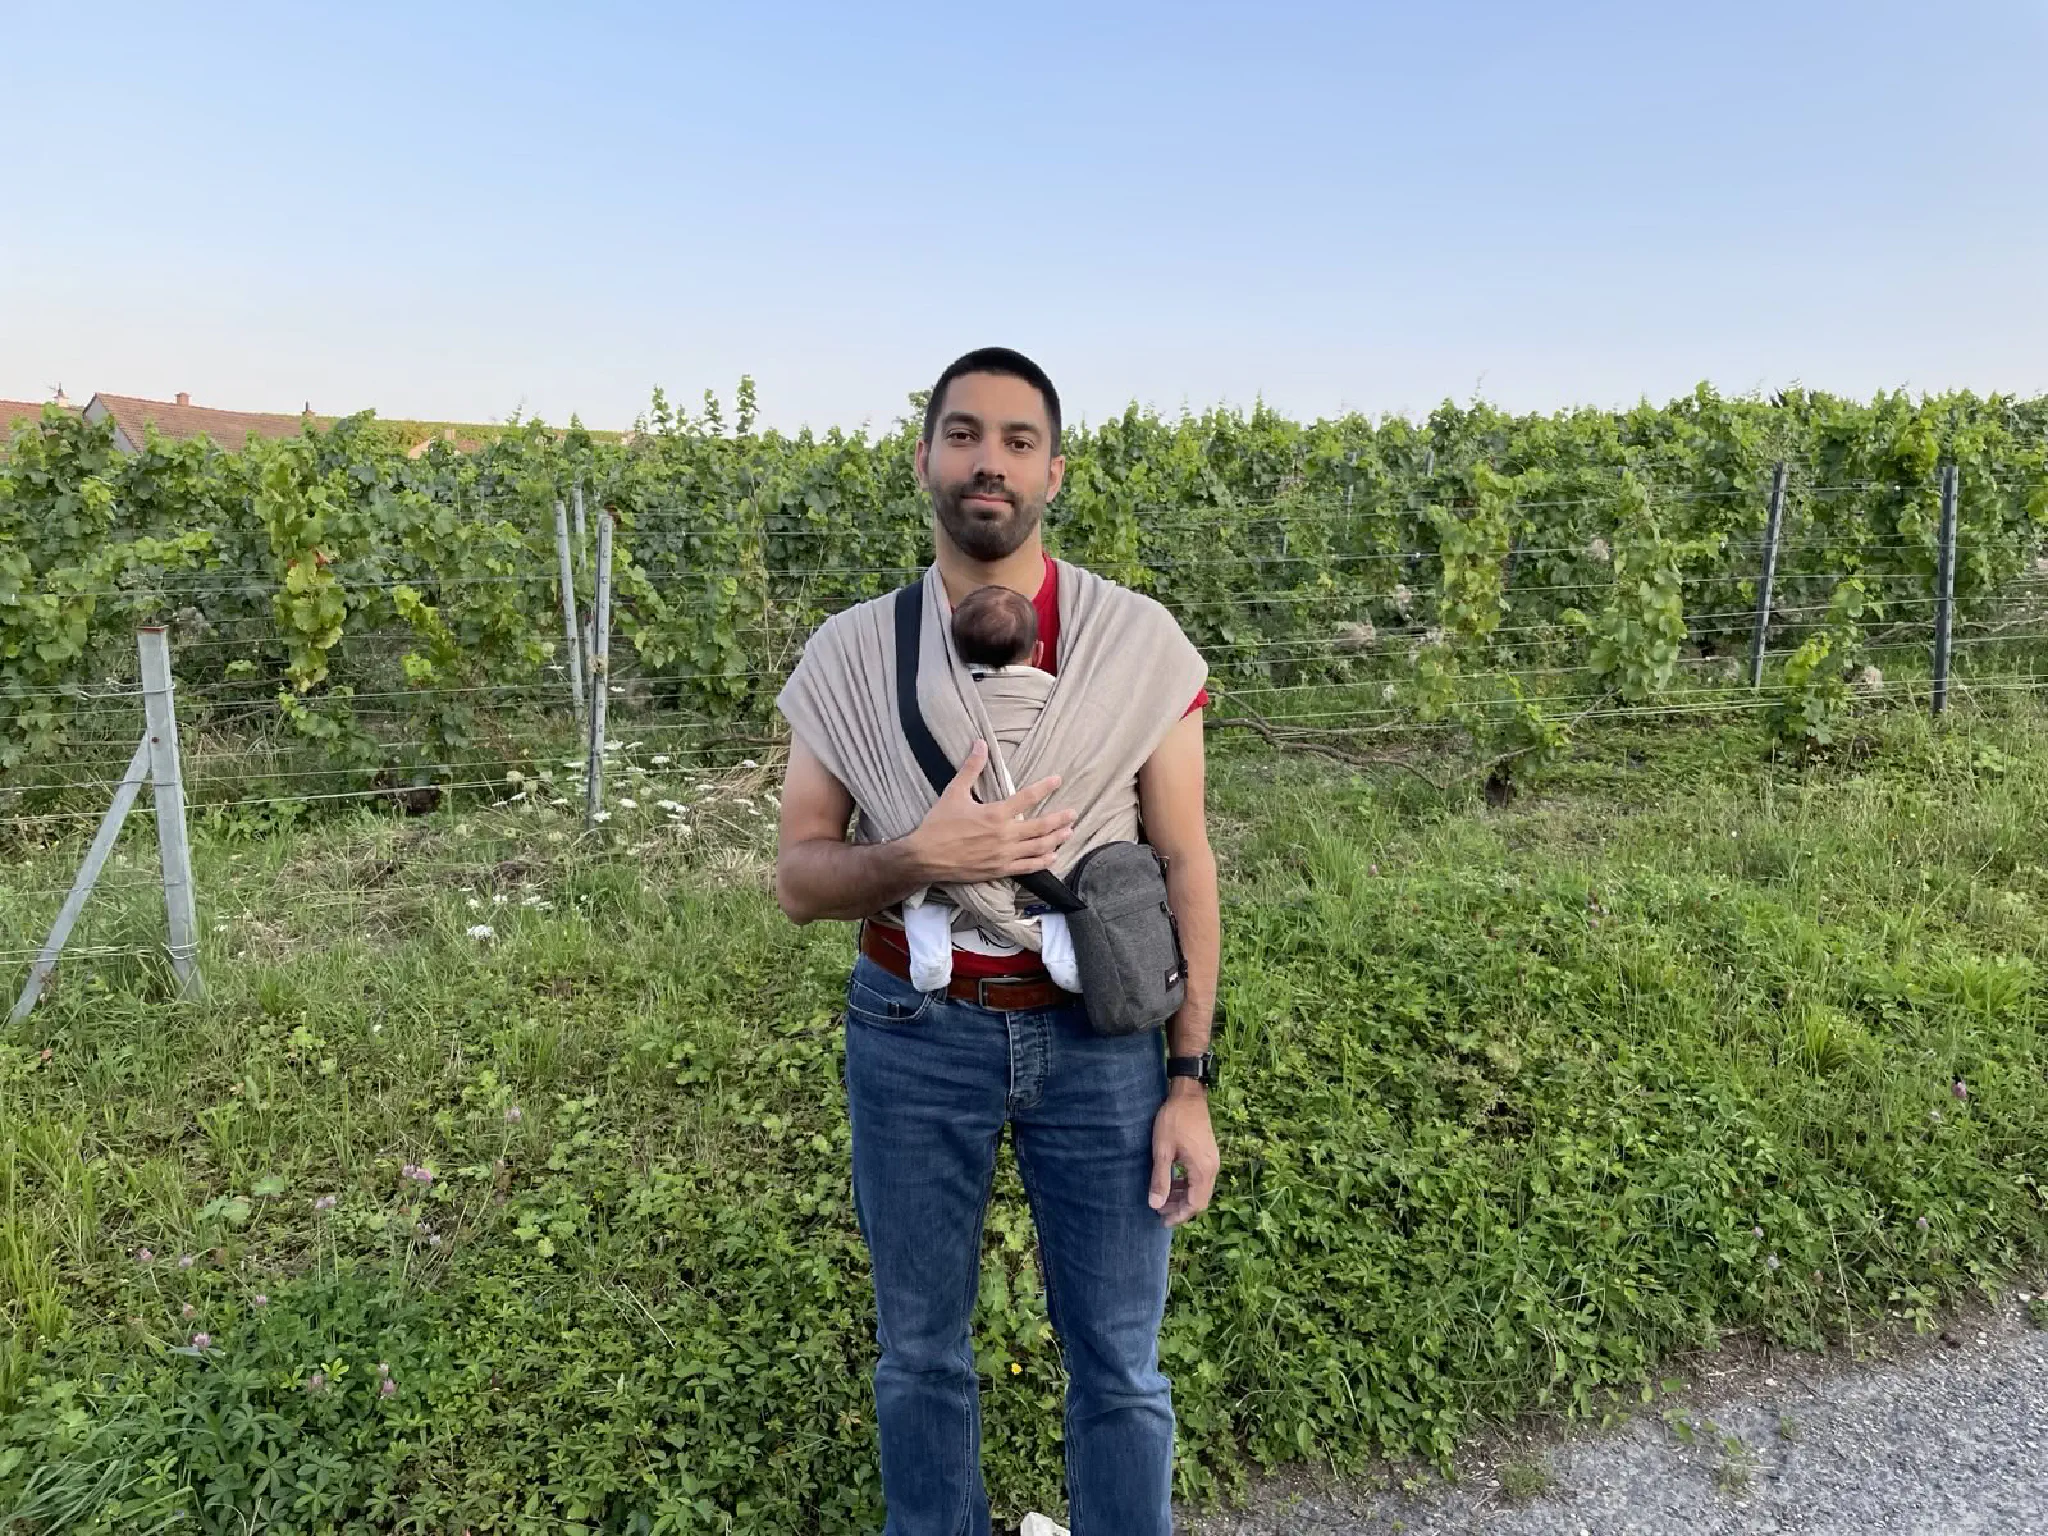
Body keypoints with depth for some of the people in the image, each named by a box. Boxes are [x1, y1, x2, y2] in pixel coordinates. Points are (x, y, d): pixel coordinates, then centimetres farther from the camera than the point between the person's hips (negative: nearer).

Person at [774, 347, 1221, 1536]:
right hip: (915, 1038, 1)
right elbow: (799, 881, -2)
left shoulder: (1141, 644, -7)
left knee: (1120, 1366, 13)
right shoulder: (851, 656, -5)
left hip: (1101, 1038, 0)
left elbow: (1186, 867, -3)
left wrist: (1191, 1083, -4)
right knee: (921, 1351, 18)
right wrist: (918, 857, -22)